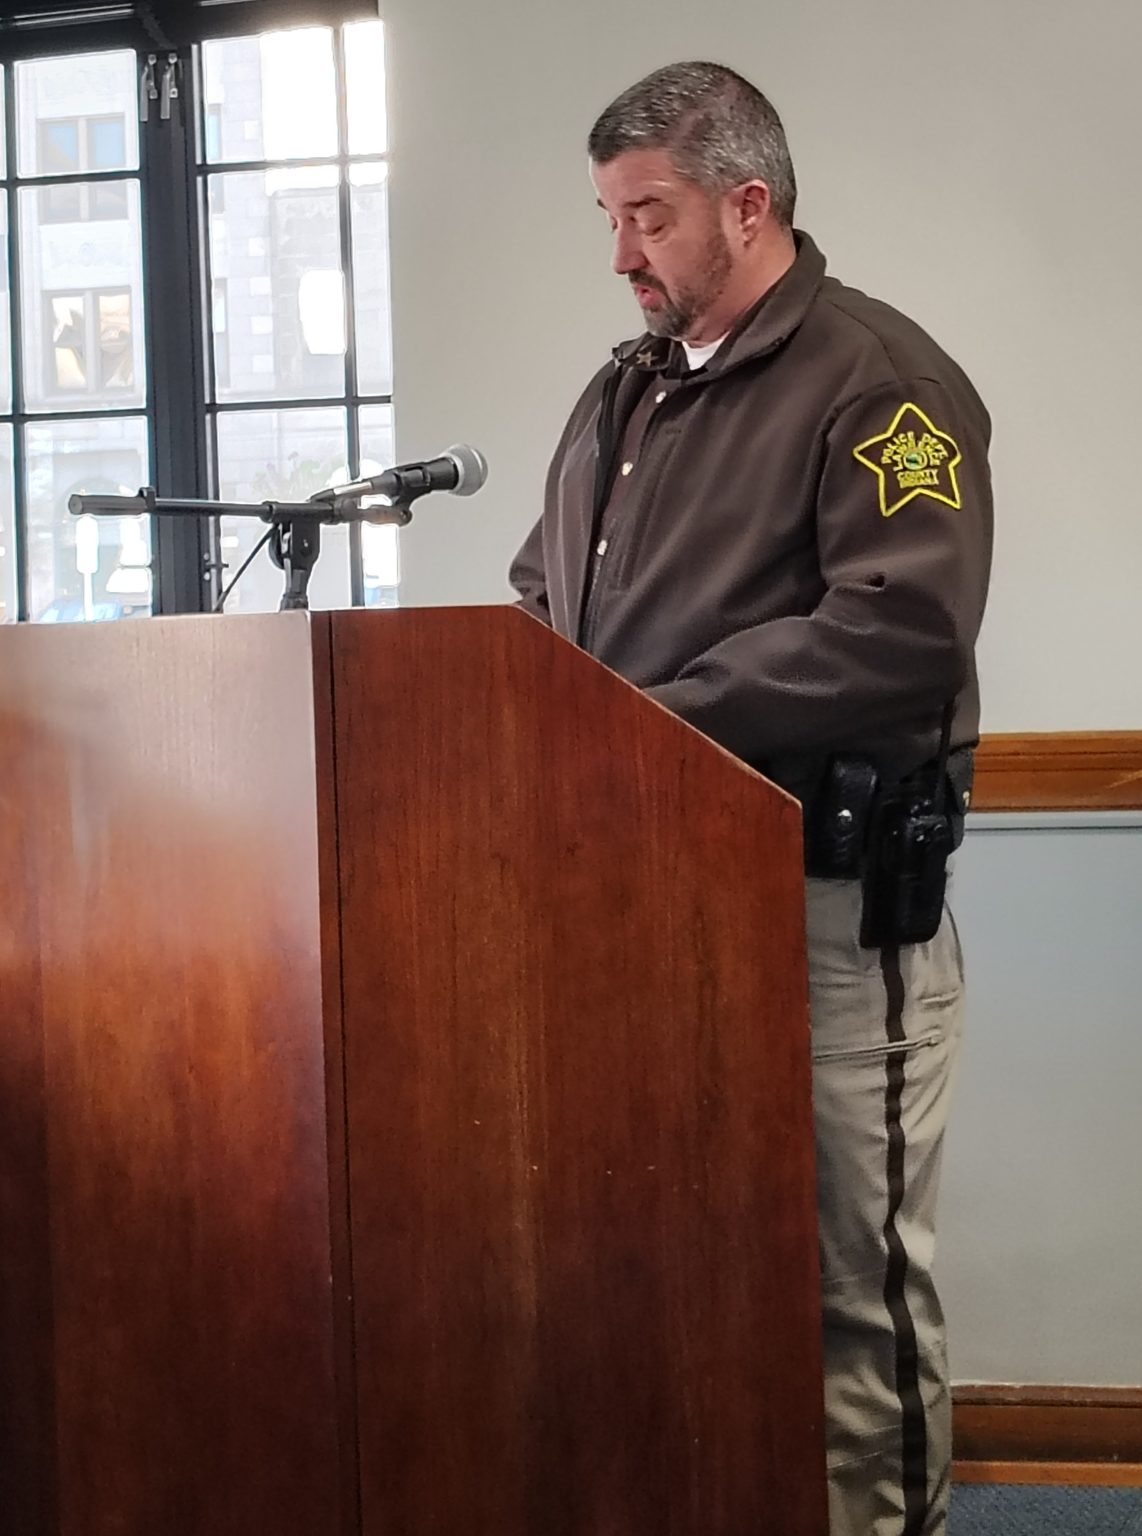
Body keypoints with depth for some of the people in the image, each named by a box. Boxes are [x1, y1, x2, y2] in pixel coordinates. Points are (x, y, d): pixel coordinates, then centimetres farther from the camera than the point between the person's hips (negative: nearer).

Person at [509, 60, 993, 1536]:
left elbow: (906, 636, -20)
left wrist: (649, 723, -19)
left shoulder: (878, 379, -7)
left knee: (856, 1262, 2)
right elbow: (542, 599, 24)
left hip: (836, 896, -7)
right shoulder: (622, 391, 17)